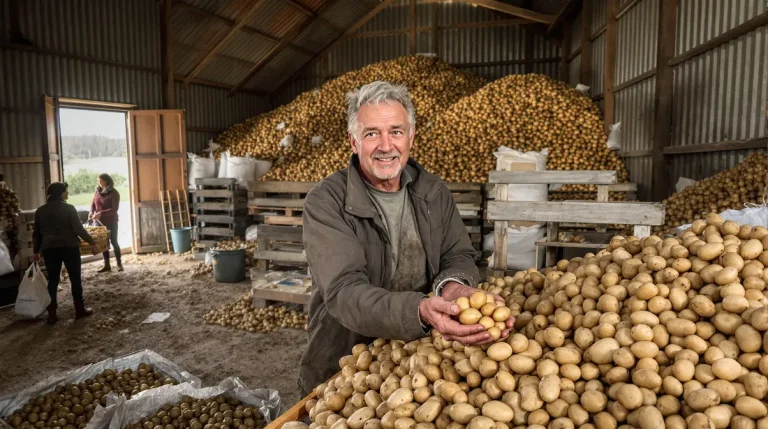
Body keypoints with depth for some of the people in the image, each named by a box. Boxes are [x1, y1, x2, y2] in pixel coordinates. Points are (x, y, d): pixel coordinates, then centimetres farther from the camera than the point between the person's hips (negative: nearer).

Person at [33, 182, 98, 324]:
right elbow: (78, 229, -13)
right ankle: (80, 310, 12)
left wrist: (36, 251, 21)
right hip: (69, 247, -4)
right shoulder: (68, 208, -7)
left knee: (52, 281, 9)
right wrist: (92, 242, -7)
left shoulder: (40, 211, 8)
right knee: (75, 278, 7)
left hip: (49, 249, 4)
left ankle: (52, 314, 8)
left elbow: (36, 233, 13)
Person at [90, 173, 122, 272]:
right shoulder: (98, 191, 5)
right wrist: (92, 212, -10)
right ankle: (107, 265, 15)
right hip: (100, 221, 5)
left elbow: (114, 209, -19)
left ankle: (119, 264, 11)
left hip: (111, 221, -5)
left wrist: (101, 213, -27)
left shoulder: (114, 193, -12)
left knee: (114, 242, 1)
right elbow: (93, 204, 11)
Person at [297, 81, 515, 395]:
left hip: (421, 360, 4)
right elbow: (343, 292, -25)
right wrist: (419, 310, -43)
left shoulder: (434, 193, 1)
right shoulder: (325, 203, -16)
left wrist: (451, 285, -25)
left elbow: (459, 256, 1)